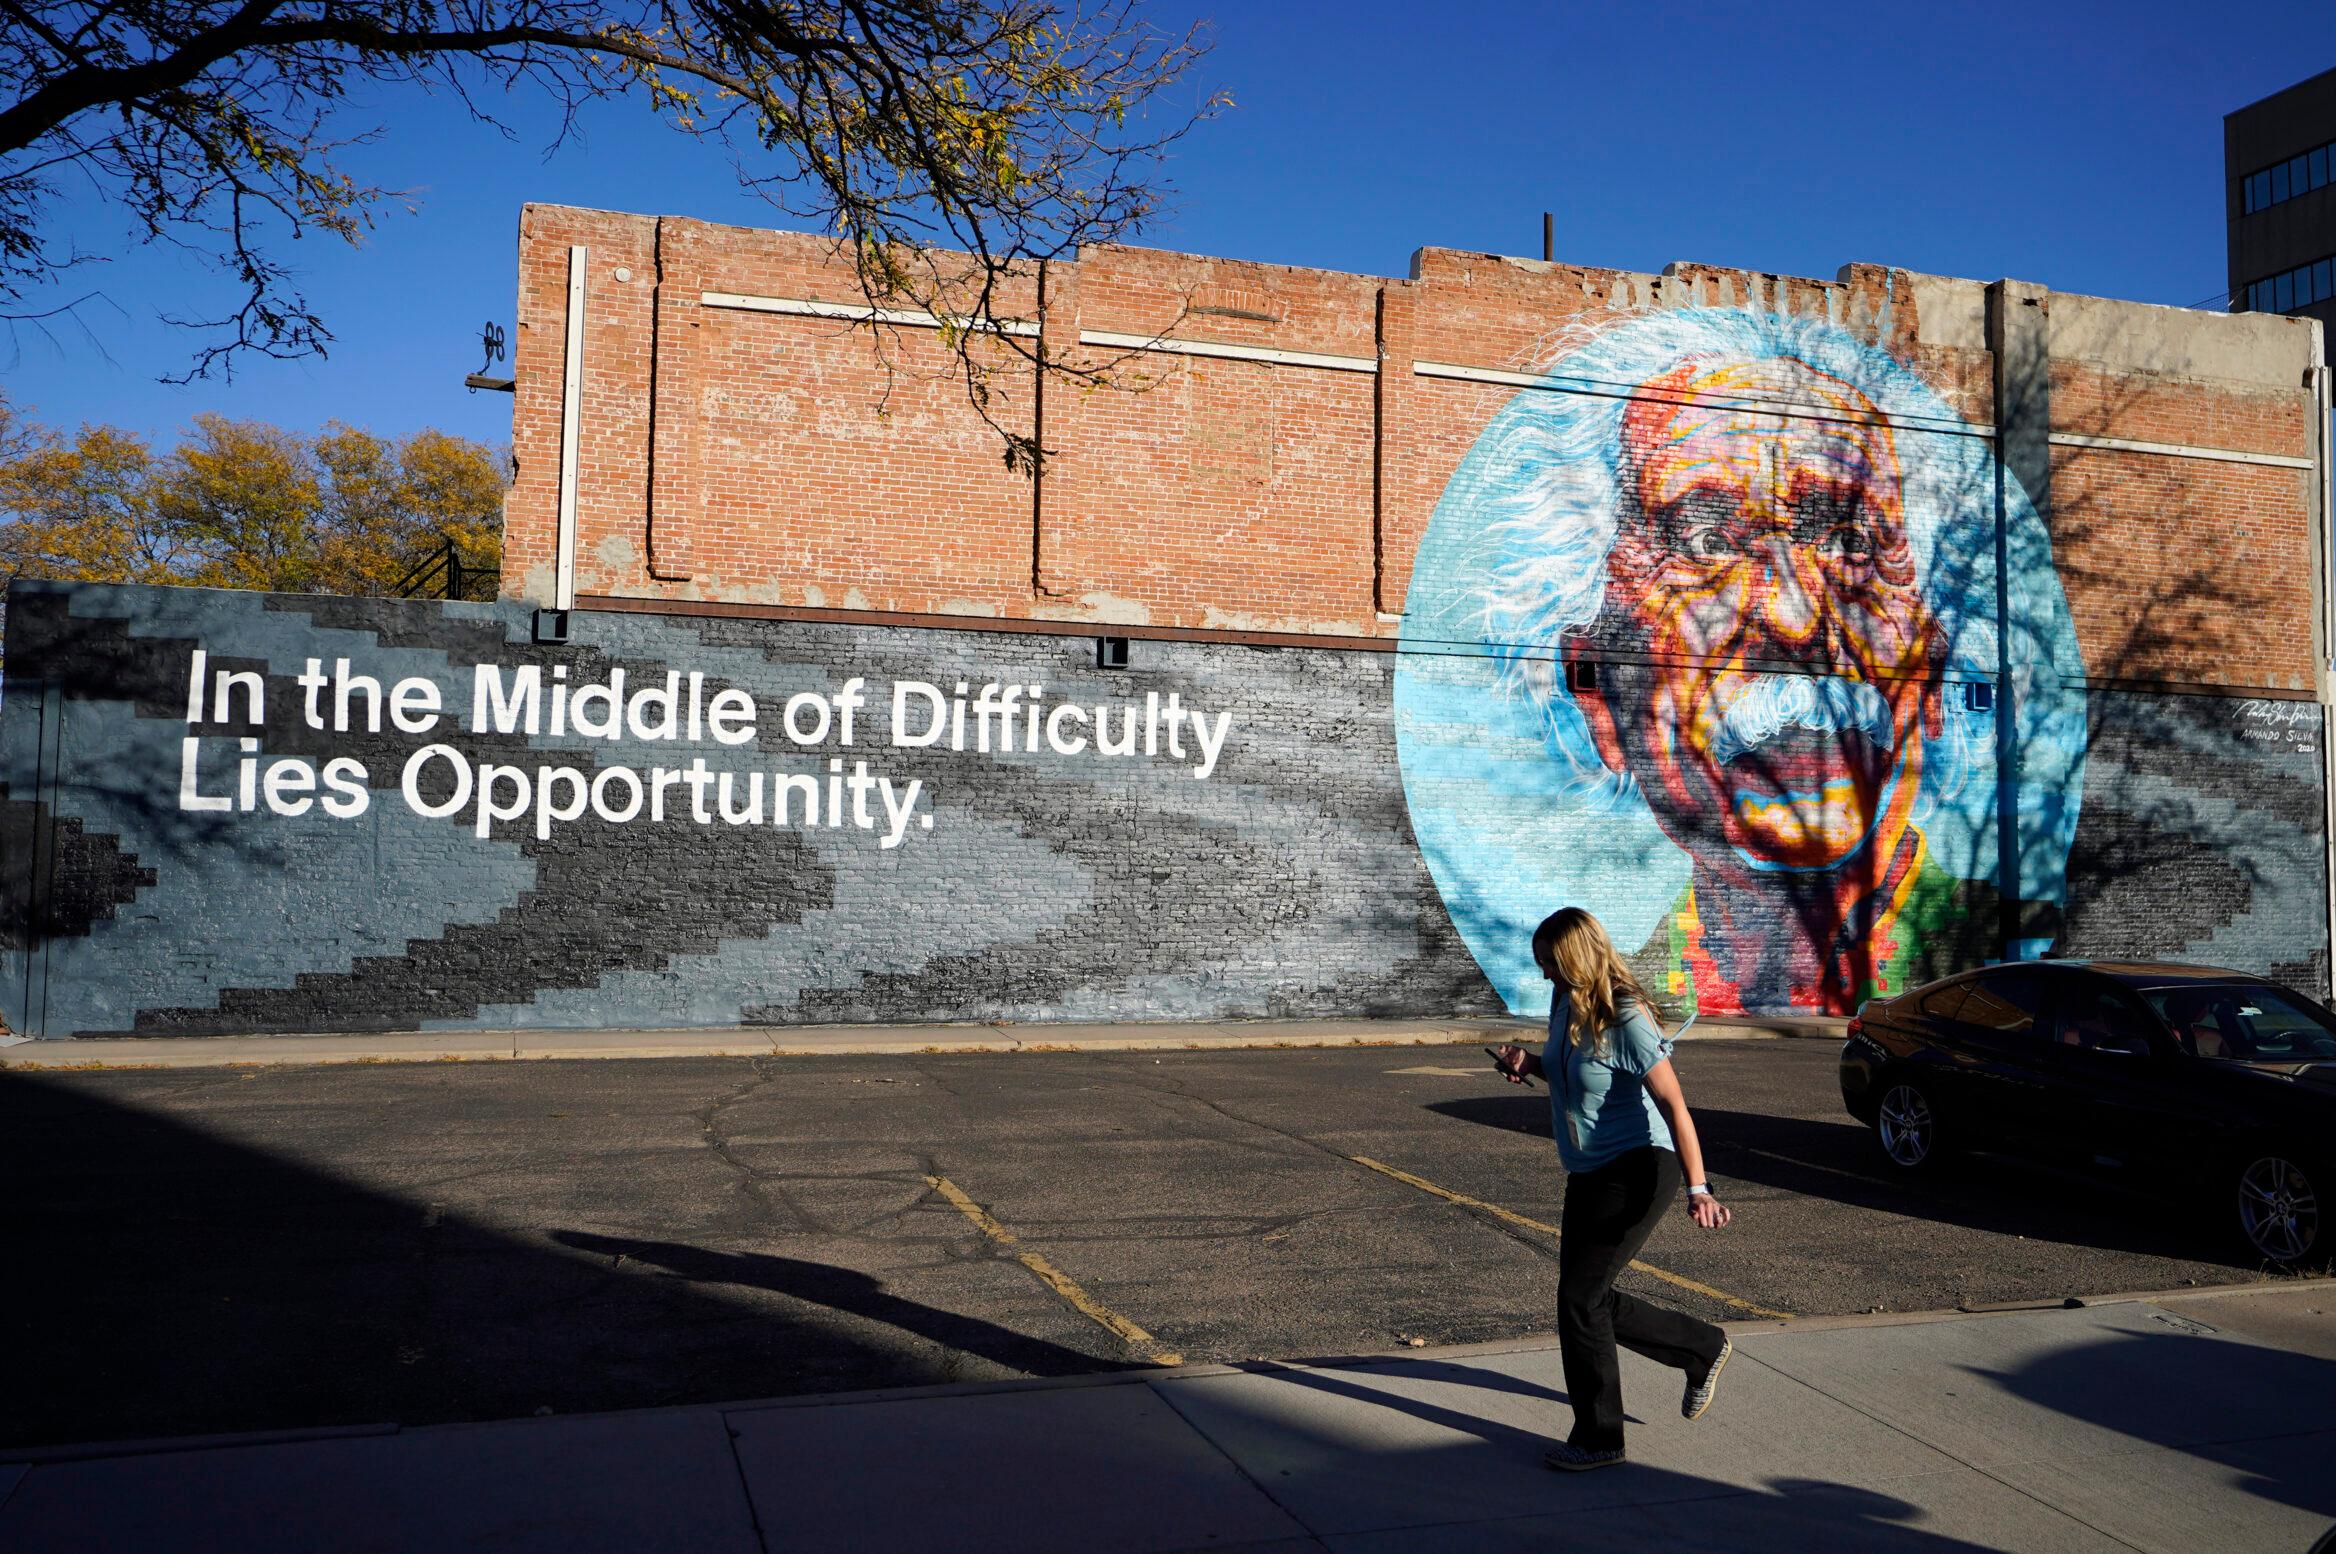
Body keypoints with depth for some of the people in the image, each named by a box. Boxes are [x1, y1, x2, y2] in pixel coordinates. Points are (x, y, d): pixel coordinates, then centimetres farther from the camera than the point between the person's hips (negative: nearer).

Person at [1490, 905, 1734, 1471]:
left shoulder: (1626, 1020, -20)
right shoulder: (1565, 1005, 5)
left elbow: (1674, 1105, -25)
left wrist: (1697, 1188, -32)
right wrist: (1530, 1064, 1)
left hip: (1637, 1170, -9)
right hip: (1588, 1173, 9)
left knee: (1580, 1296, -10)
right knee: (1591, 1301, 12)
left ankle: (1598, 1438, 5)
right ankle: (1703, 1350, 33)